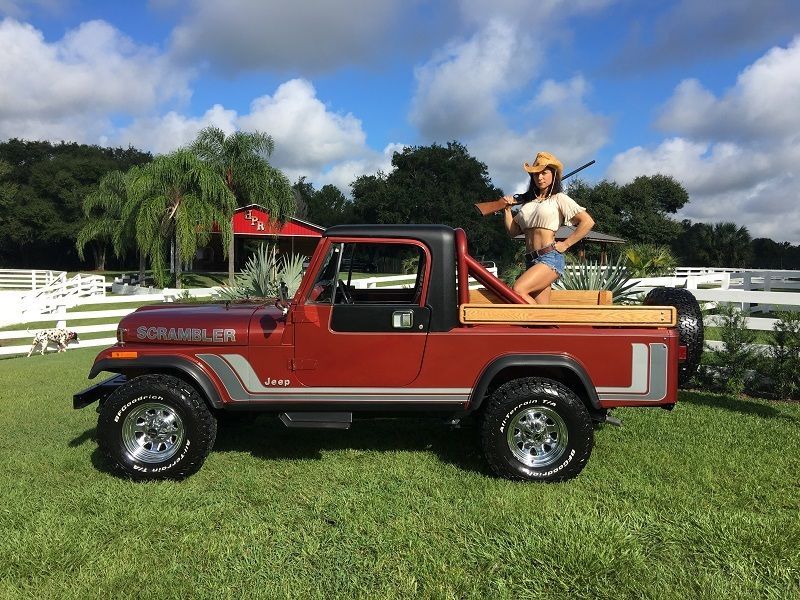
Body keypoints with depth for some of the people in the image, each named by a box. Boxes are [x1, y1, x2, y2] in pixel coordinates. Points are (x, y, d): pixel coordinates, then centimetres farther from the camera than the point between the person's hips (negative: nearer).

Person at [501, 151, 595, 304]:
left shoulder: (559, 198, 3)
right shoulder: (529, 201, 21)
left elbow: (588, 222, -6)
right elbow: (513, 231, 19)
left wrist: (565, 244, -8)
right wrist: (507, 208, 8)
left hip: (550, 257, -6)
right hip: (531, 261, 6)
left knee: (518, 290, -26)